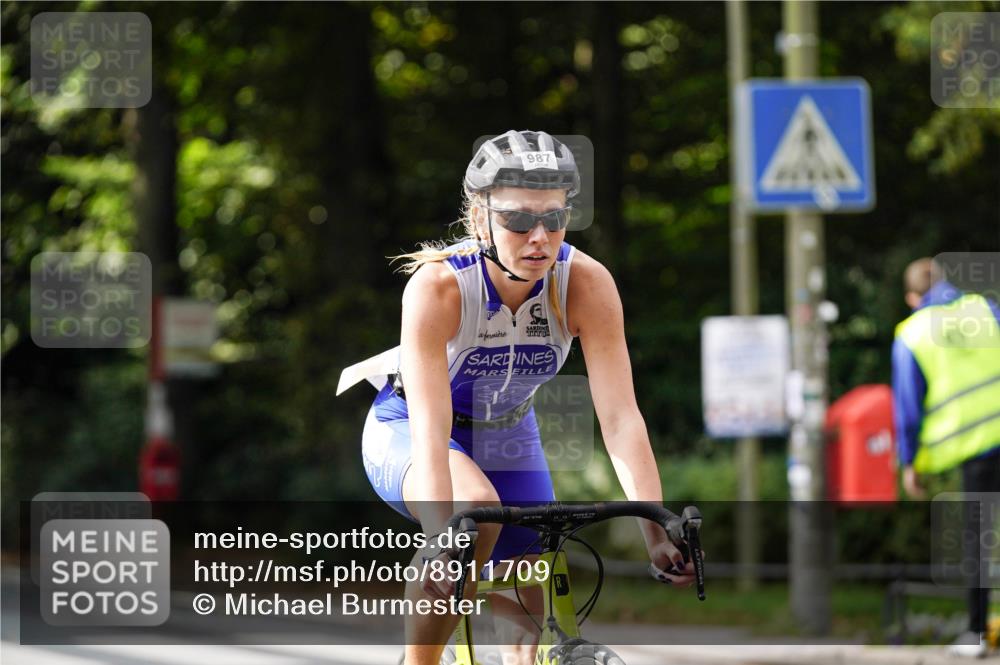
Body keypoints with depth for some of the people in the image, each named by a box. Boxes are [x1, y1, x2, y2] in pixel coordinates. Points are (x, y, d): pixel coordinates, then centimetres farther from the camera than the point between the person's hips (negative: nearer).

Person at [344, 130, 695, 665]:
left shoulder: (587, 284, -26)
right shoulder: (437, 286, -33)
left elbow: (620, 417, -30)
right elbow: (431, 430, -41)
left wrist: (656, 532, -40)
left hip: (506, 435, 4)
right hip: (406, 435, -4)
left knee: (537, 622, -3)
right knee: (474, 507, -36)